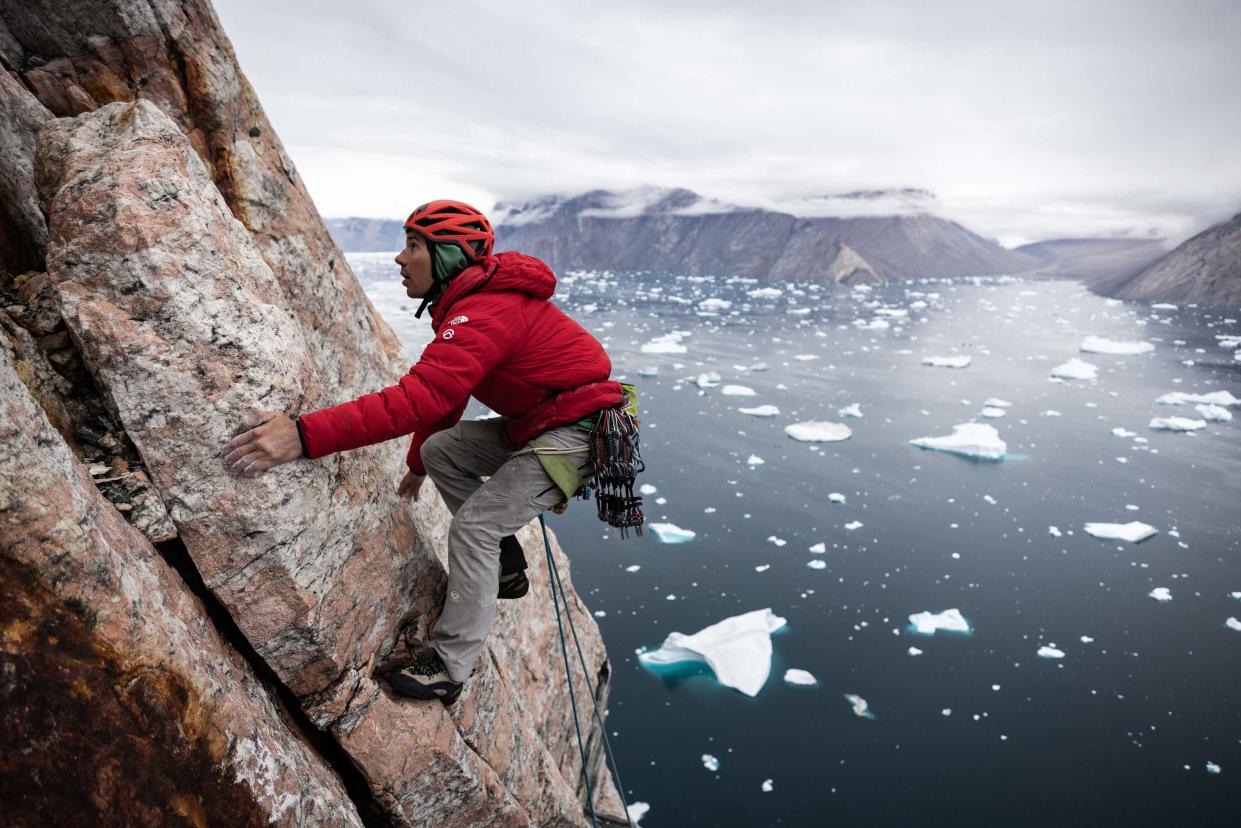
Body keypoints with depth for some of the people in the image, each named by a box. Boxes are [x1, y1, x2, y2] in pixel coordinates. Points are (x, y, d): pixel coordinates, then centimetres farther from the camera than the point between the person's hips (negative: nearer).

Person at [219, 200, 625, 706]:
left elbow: (417, 399, -38)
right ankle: (505, 568, 19)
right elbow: (440, 393, 18)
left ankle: (448, 668, 1)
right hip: (535, 425, 10)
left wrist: (305, 435, -43)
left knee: (473, 527, -13)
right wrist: (417, 463, 27)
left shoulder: (486, 314, -26)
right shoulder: (471, 302, 9)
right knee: (440, 450, 10)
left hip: (577, 432, -10)